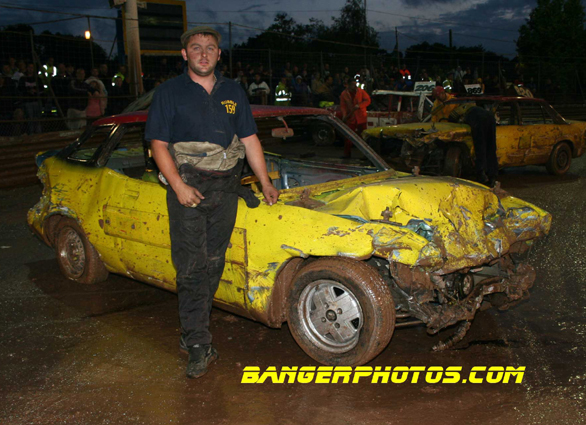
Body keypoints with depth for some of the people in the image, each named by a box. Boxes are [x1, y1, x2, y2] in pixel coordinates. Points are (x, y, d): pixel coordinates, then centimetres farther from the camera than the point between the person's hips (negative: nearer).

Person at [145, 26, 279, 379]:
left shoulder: (233, 92, 11)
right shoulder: (170, 92, 0)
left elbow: (250, 140, 13)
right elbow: (158, 143, -3)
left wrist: (266, 183, 7)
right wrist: (179, 186, -14)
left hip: (226, 188, 4)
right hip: (187, 187, -4)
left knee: (214, 264, 8)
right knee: (192, 267, -6)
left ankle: (193, 330, 23)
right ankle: (199, 346, -3)